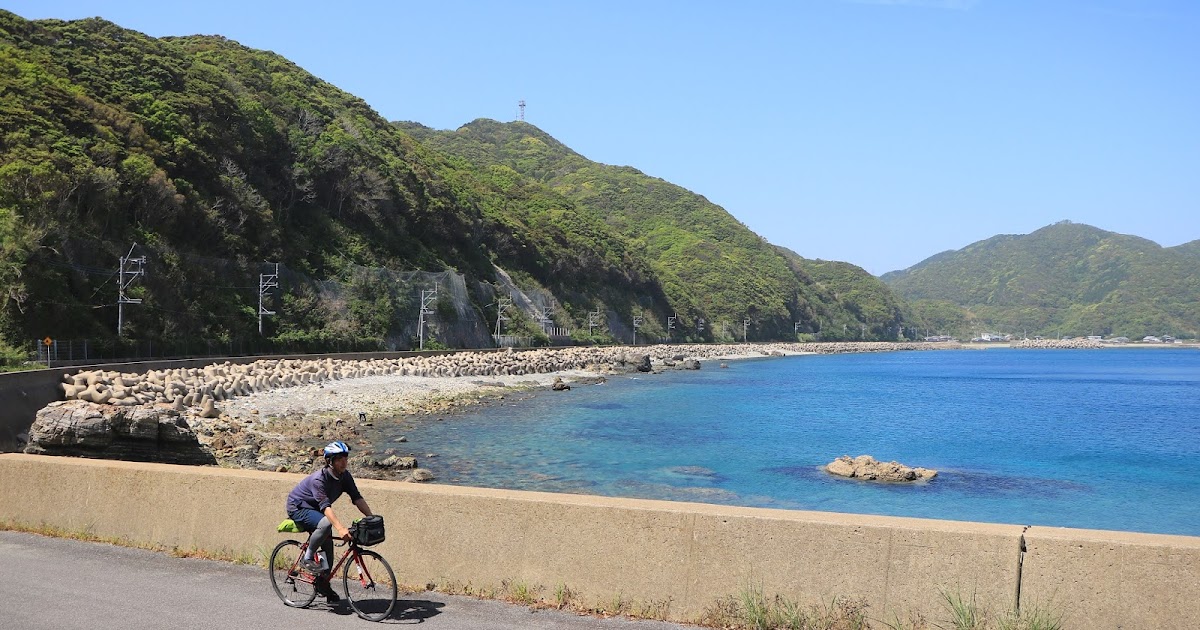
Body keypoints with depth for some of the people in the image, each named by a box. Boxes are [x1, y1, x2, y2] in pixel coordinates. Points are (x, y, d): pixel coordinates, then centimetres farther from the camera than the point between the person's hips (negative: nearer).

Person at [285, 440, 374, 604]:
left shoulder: (345, 476, -11)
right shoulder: (319, 479, -32)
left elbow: (358, 498, -13)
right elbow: (325, 506, -42)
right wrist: (340, 528, -54)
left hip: (314, 510, 8)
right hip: (297, 507, -8)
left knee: (327, 543, 0)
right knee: (325, 523, -33)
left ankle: (323, 583, 15)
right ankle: (307, 558, -16)